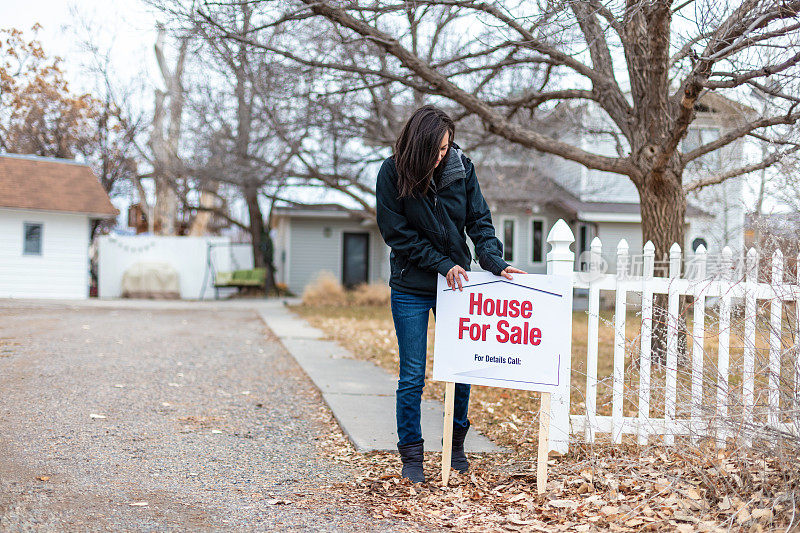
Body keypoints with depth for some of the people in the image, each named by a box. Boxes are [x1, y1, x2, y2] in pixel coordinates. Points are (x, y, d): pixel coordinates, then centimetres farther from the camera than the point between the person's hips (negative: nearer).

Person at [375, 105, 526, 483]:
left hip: (457, 282, 3)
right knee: (412, 376, 1)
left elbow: (479, 222, -3)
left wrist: (494, 262, -19)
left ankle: (456, 446, 26)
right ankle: (411, 456, 12)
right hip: (411, 289, -2)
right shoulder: (392, 173, -12)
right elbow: (397, 234, -11)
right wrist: (442, 264, -16)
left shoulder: (462, 168, -5)